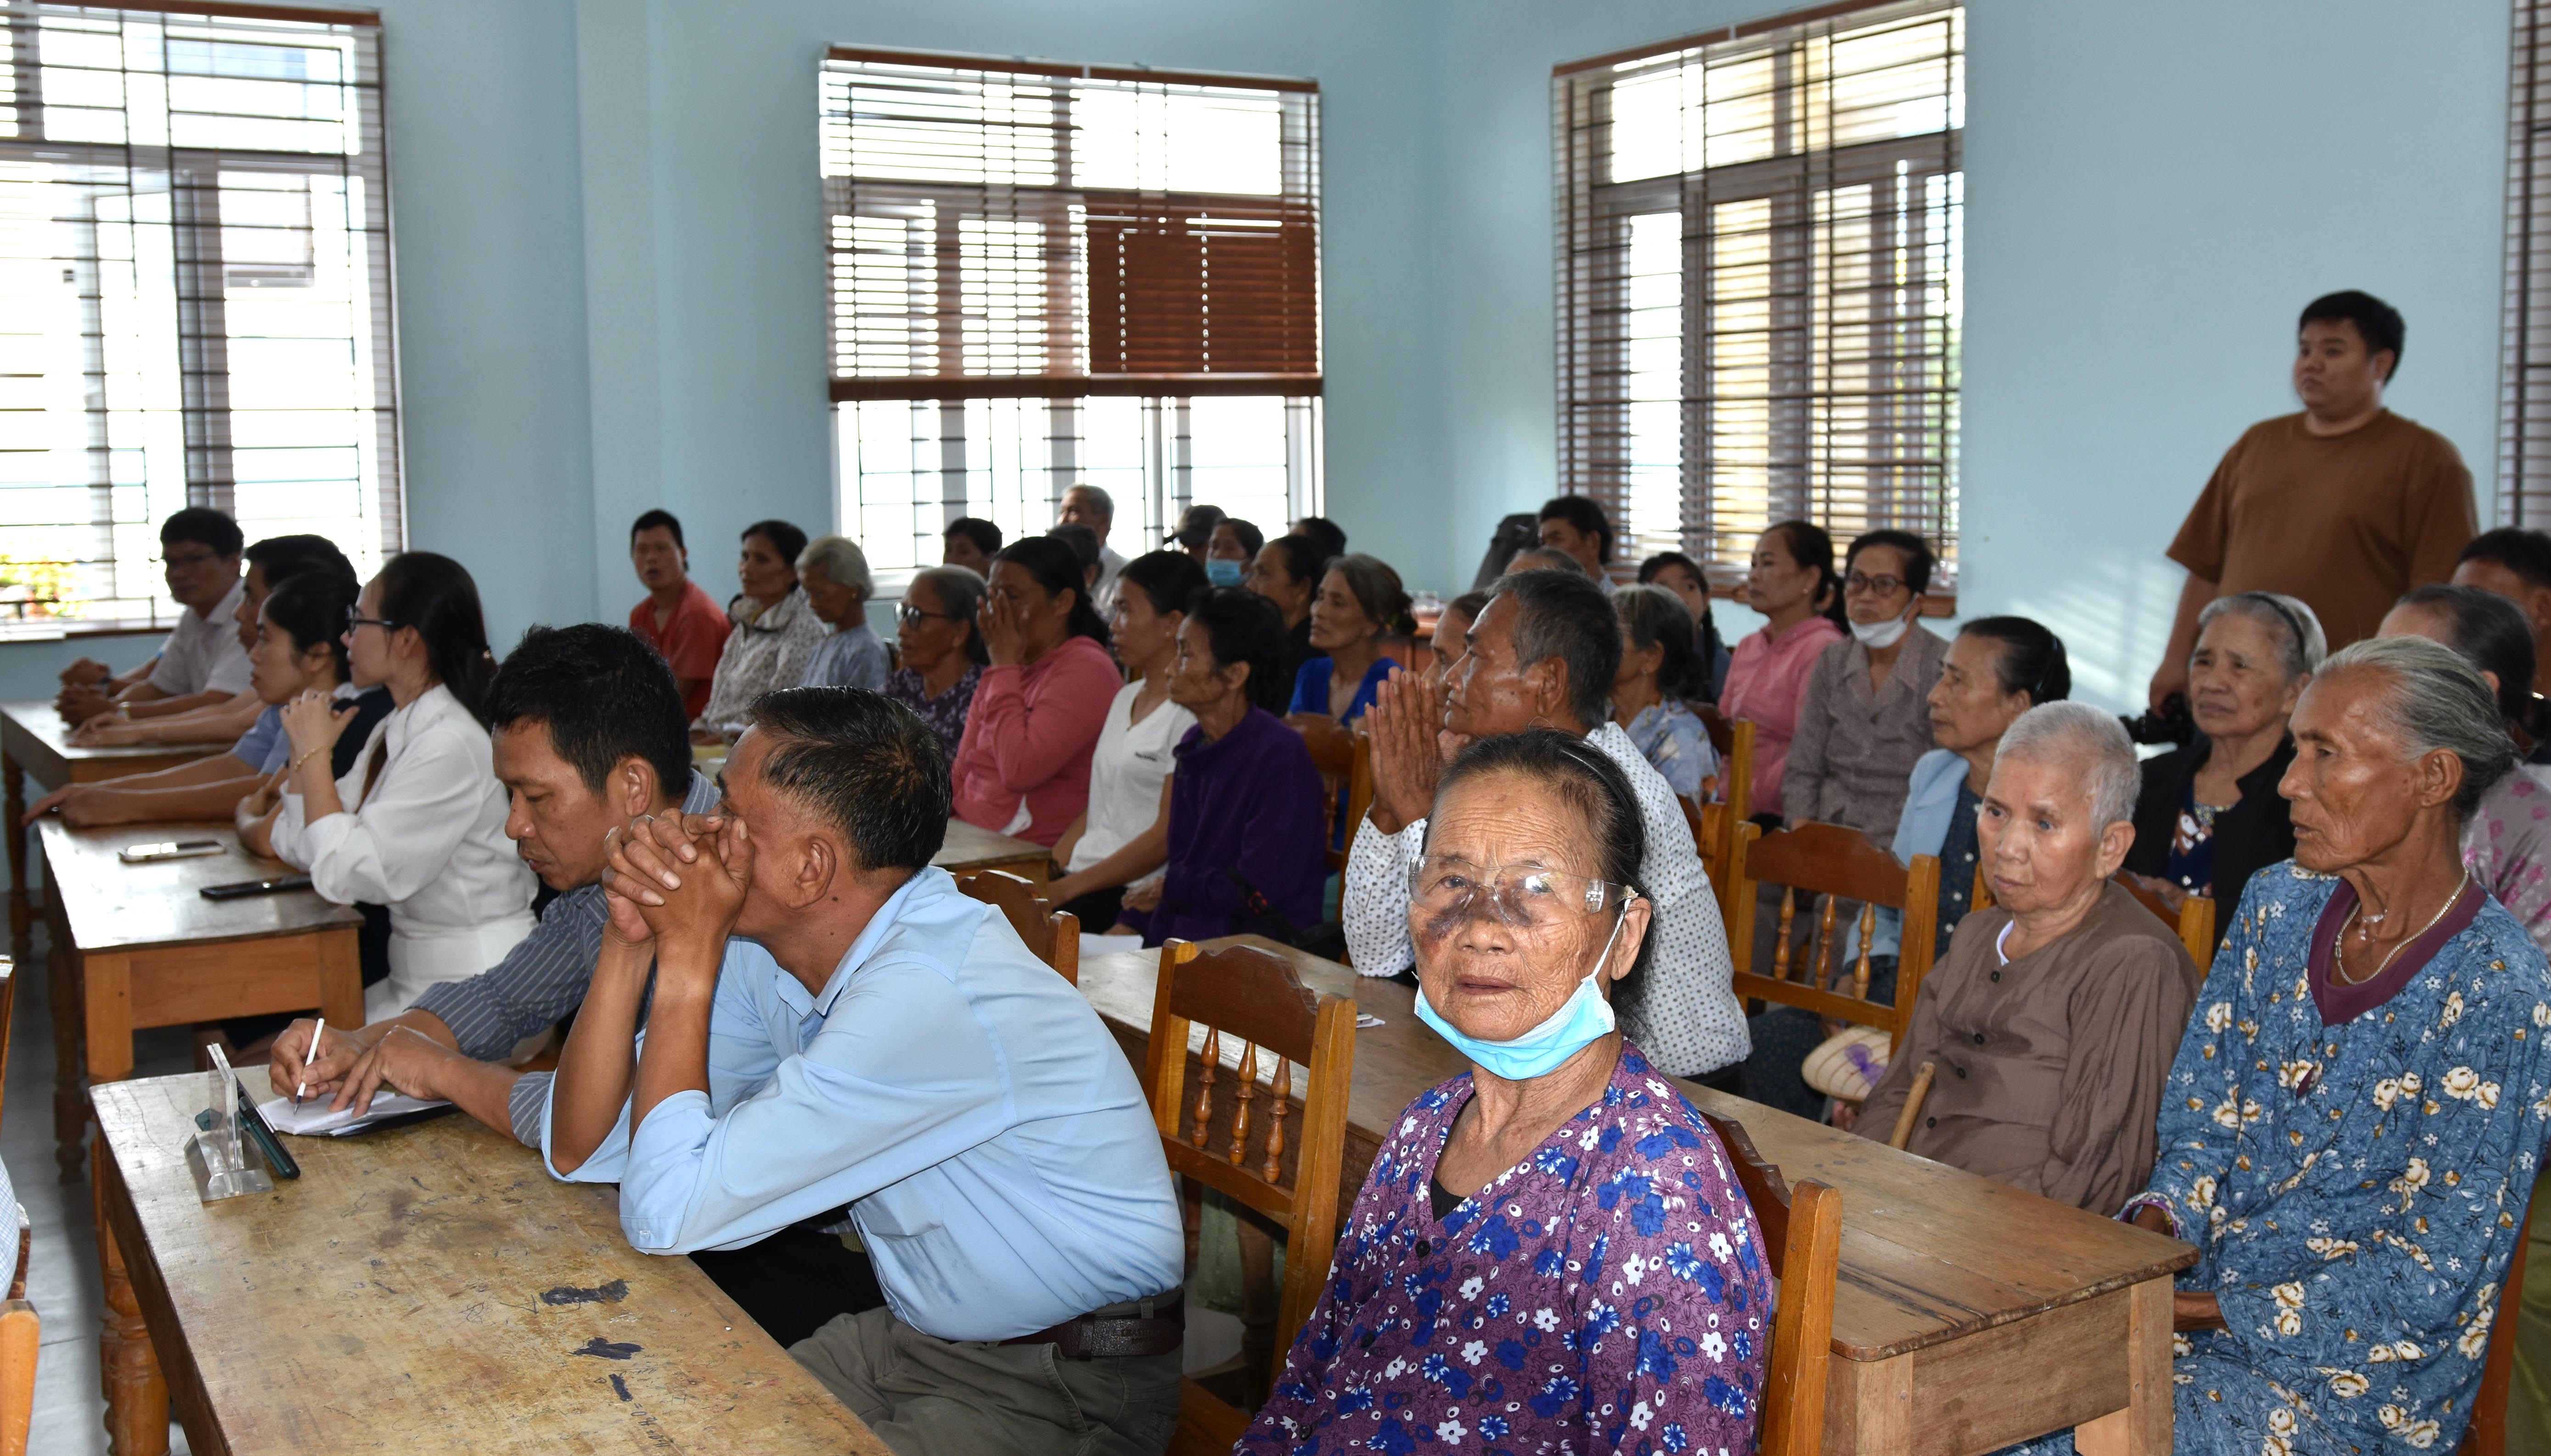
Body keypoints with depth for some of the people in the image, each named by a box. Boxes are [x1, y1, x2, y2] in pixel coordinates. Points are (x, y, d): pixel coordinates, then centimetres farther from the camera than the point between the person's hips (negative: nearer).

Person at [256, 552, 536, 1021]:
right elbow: (299, 847, 11)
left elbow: (344, 872, -19)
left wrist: (315, 753, -10)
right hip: (411, 982, 9)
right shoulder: (395, 731, 12)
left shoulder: (451, 745, -19)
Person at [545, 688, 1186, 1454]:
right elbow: (583, 1153, -1)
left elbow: (666, 1213, -27)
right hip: (913, 1335, 8)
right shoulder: (769, 948, -2)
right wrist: (632, 940, -12)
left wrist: (688, 954, -22)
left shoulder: (930, 995, -30)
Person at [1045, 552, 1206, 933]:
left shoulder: (1191, 712, -10)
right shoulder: (1125, 698, 19)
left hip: (1138, 892, -8)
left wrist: (1066, 889, -16)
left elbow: (1166, 837, -15)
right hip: (1085, 878, 8)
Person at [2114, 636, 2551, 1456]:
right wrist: (2148, 1227, -10)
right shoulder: (2279, 908, 4)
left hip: (2358, 1384, -6)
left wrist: (2219, 1312, -18)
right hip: (2198, 1300, 6)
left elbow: (2433, 1281, -16)